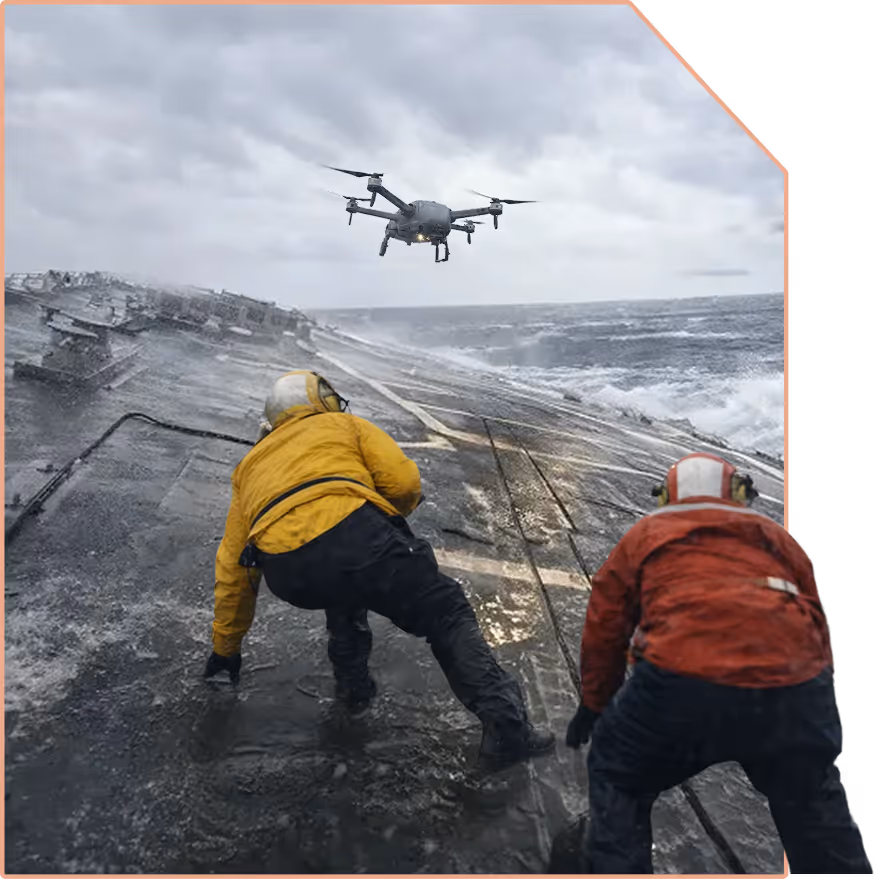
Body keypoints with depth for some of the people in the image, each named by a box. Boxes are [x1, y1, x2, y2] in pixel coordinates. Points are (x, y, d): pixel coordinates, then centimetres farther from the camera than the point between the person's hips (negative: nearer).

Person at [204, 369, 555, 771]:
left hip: (286, 574, 4)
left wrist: (225, 646, 47)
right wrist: (385, 520, 32)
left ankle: (351, 684, 34)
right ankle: (506, 727, 8)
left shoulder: (249, 466, 37)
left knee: (345, 586, 38)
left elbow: (232, 568, 38)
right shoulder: (345, 424, 28)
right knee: (445, 614, 13)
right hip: (355, 536, -4)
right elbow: (404, 482, 10)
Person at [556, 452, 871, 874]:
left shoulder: (645, 533, 23)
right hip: (794, 685, 3)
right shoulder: (778, 536, 30)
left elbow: (603, 628, 23)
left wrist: (592, 706, 35)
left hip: (683, 681, -3)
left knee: (618, 779, 24)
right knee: (812, 800, 32)